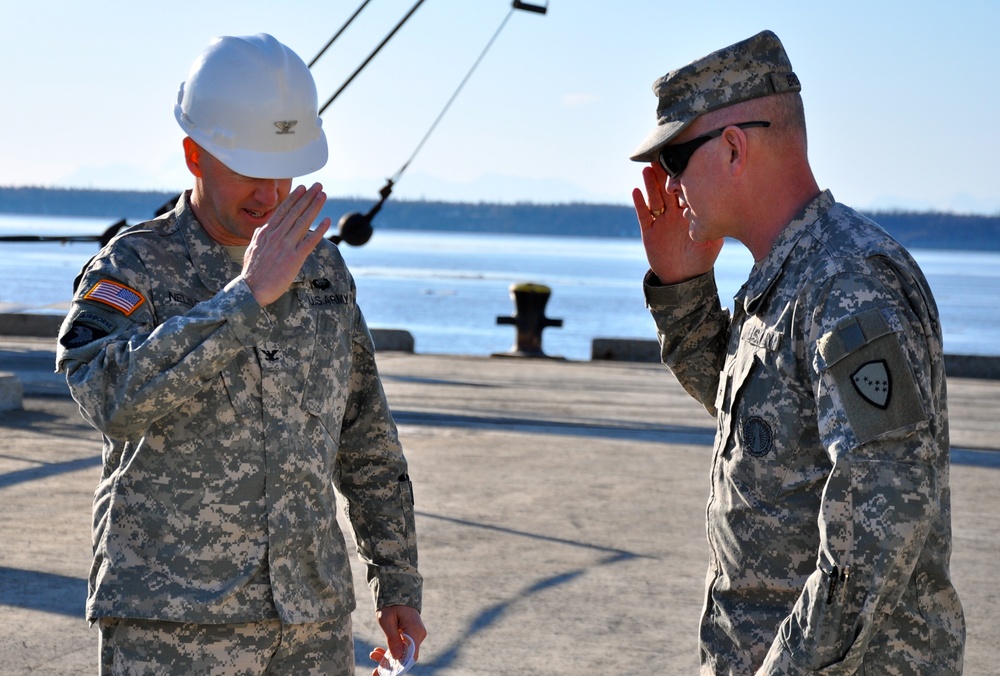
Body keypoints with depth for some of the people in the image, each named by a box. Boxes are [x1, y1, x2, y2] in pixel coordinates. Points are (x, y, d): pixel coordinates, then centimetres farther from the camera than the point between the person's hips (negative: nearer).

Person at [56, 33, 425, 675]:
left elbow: (368, 442, 16)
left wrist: (399, 582, 16)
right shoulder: (134, 267, -5)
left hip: (314, 620, 5)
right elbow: (116, 398, -26)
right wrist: (249, 295, -26)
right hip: (173, 623, -4)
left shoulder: (321, 266, 9)